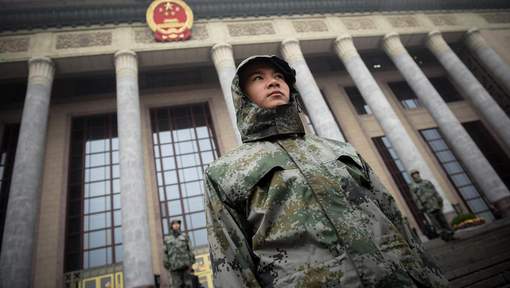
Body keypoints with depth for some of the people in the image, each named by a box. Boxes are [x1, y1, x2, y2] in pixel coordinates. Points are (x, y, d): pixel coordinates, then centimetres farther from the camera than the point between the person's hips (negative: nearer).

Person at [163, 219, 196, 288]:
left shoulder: (184, 237, 10)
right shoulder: (167, 240, 9)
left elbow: (190, 250, 5)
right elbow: (166, 254, 6)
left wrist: (191, 263, -5)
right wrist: (168, 267, -2)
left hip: (185, 265, 0)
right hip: (175, 267, 0)